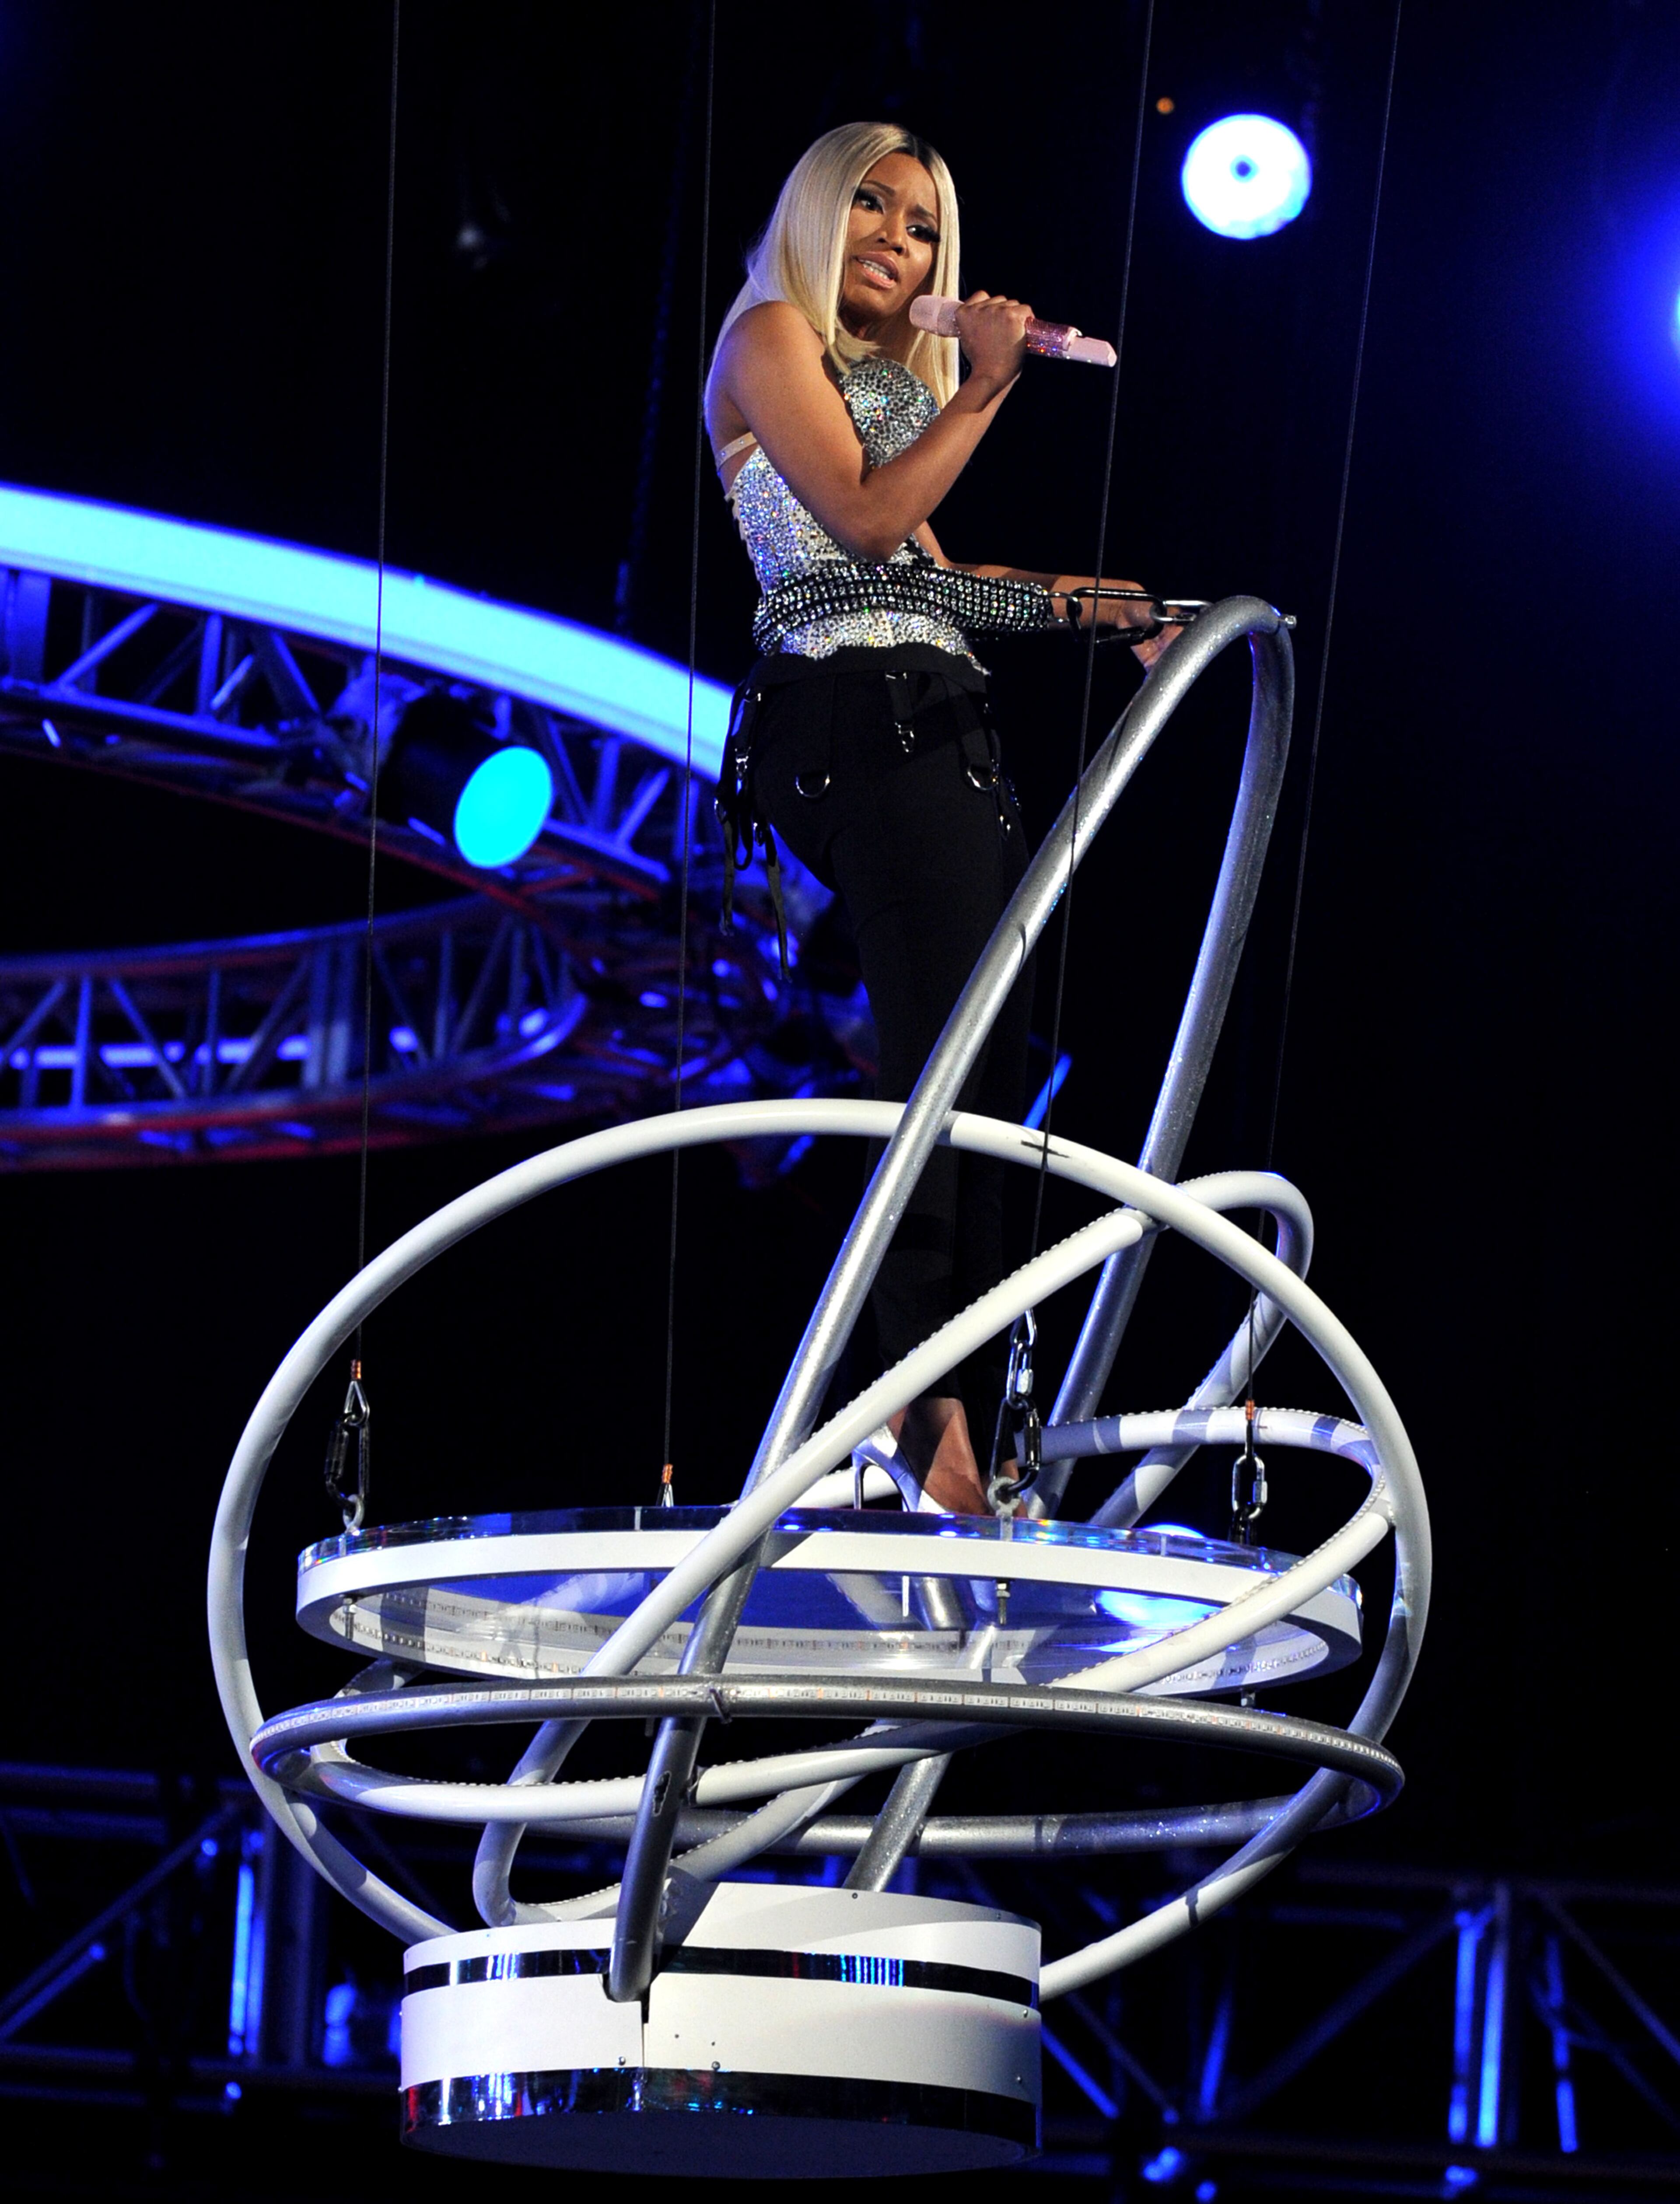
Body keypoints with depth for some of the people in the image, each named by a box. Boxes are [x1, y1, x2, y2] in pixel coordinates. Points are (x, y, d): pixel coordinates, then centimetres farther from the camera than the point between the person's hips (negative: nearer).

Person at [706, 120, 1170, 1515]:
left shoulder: (890, 376, 29)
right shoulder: (773, 336, 2)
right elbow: (862, 519, -11)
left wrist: (1079, 601, 21)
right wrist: (982, 389, -8)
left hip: (942, 723, 9)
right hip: (858, 722, -9)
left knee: (990, 1075, -1)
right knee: (945, 1061, -21)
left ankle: (962, 1441, -5)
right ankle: (928, 1405, -26)